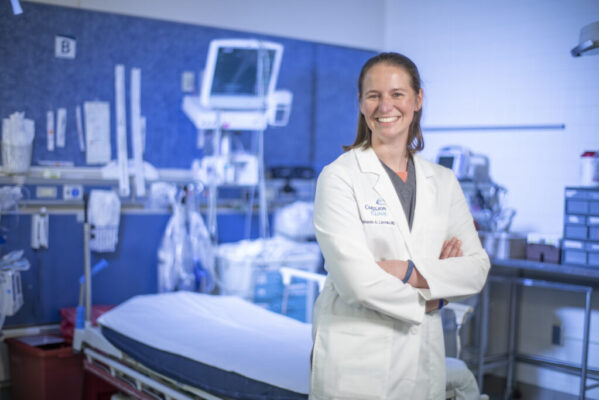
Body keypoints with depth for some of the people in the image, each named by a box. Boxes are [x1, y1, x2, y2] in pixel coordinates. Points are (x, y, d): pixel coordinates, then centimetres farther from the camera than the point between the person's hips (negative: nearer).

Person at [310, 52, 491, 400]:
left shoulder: (443, 182, 7)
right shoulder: (339, 176, -8)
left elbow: (477, 267, 1)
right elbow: (357, 280, -17)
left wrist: (412, 272, -14)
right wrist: (429, 299, -4)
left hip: (424, 359, 4)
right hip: (356, 360, -4)